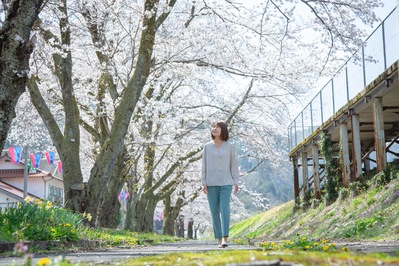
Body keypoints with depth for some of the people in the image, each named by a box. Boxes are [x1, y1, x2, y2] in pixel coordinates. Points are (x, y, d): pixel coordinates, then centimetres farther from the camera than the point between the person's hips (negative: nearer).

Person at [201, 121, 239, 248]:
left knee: (224, 209, -14)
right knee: (214, 211, 2)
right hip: (211, 184, 2)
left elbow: (233, 164, 6)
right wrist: (203, 183, 0)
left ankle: (225, 239, -19)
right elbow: (204, 165, 6)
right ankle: (219, 239, 9)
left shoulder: (229, 146, 4)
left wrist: (236, 182, 2)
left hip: (225, 183, -2)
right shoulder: (207, 147, 6)